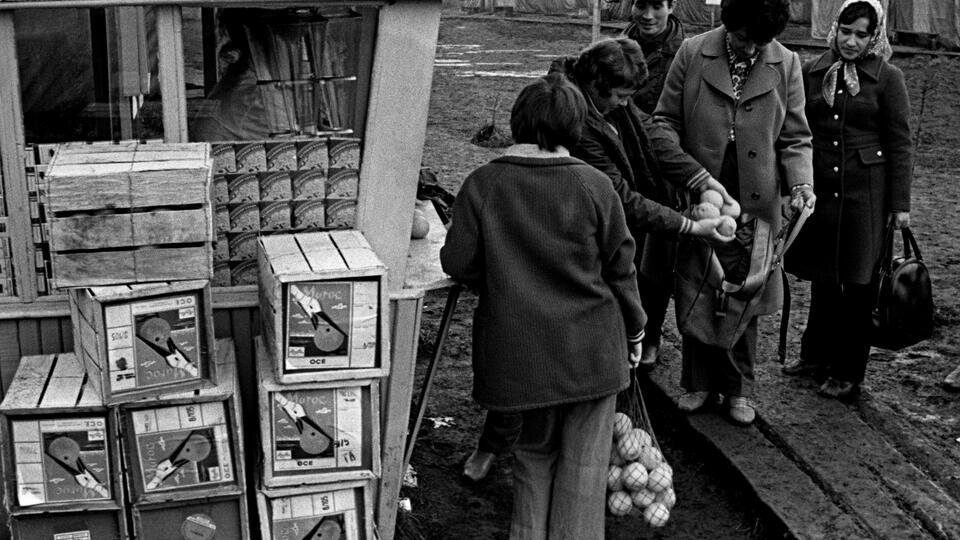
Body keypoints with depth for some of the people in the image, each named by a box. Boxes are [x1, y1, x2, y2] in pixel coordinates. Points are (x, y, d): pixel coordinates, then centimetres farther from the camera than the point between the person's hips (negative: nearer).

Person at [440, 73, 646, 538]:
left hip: (519, 350, 2)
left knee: (535, 451, 21)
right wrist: (633, 329, 13)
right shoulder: (594, 186, -9)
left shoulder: (482, 184, -7)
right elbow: (620, 268, -2)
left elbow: (457, 262, -3)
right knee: (583, 460, 12)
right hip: (590, 347, -1)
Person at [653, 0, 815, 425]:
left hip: (756, 203, 1)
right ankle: (699, 382, 26)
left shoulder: (786, 65, 0)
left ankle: (738, 389, 25)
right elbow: (666, 121, 1)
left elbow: (794, 137, 5)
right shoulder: (692, 54, -4)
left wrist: (800, 182, -11)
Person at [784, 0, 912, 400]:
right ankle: (816, 355, 29)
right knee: (822, 277, 12)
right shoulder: (812, 72, 5)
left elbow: (899, 144, -1)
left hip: (865, 193, -3)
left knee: (857, 281, 3)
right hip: (819, 188, 3)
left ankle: (848, 373, 14)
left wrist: (900, 203, -4)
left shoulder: (887, 78, -3)